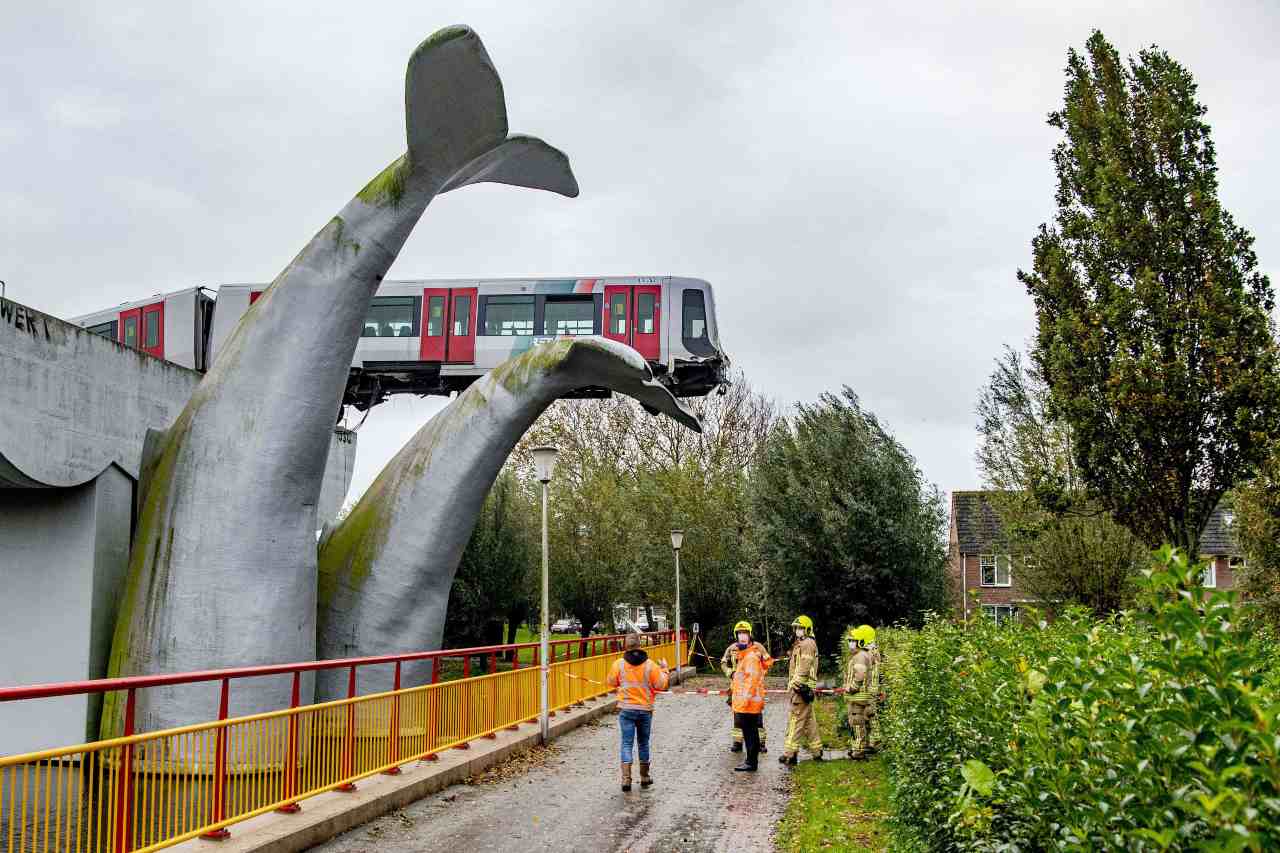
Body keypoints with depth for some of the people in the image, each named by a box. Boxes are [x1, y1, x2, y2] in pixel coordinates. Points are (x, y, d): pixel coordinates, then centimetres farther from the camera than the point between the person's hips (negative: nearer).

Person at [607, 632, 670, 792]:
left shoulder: (619, 664, -7)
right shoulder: (650, 665, -8)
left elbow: (611, 682, 7)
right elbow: (661, 685, -3)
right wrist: (664, 670, 12)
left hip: (626, 709, -1)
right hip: (645, 709, 1)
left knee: (626, 743, 1)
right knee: (643, 743, 15)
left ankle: (626, 778, -12)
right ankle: (644, 777, 24)